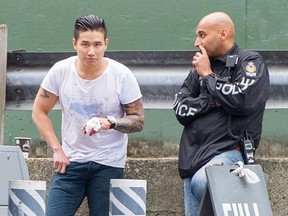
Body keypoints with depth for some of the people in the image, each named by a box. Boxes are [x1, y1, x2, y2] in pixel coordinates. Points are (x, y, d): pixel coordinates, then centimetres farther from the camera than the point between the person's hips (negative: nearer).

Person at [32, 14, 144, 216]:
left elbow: (138, 121, -5)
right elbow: (39, 112, 5)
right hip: (70, 161, 2)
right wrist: (57, 150, -3)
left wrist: (110, 123, -25)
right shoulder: (60, 71, -6)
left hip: (108, 164, -2)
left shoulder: (122, 75, -11)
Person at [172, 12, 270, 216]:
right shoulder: (199, 68, 15)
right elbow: (180, 109, 9)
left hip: (229, 151, -6)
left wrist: (208, 76, -4)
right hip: (194, 156, 6)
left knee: (202, 181, -36)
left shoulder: (250, 62, 0)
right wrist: (212, 101, -7)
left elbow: (243, 101, -16)